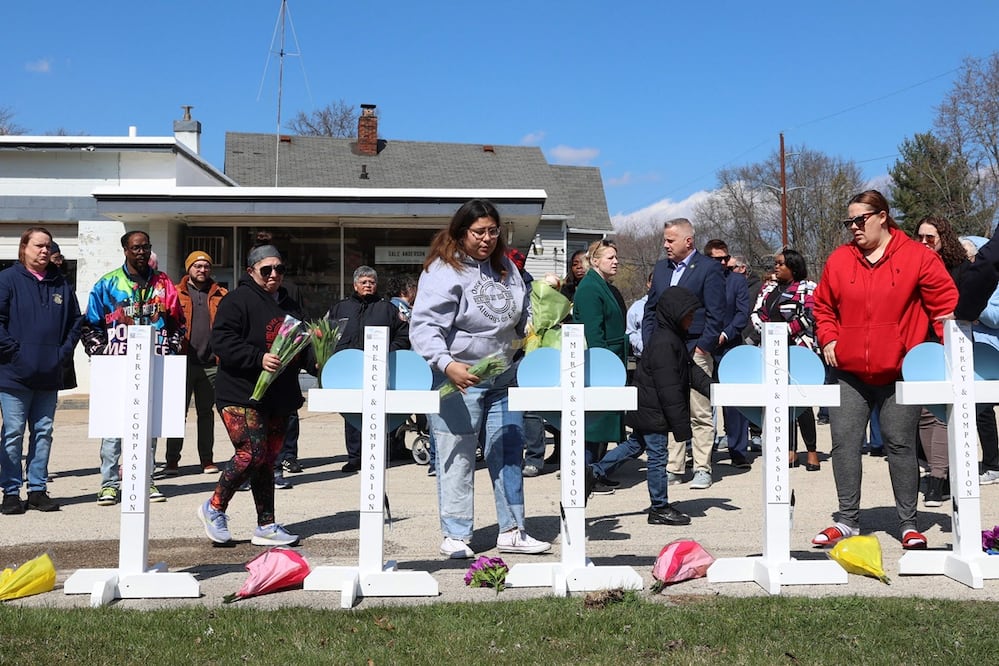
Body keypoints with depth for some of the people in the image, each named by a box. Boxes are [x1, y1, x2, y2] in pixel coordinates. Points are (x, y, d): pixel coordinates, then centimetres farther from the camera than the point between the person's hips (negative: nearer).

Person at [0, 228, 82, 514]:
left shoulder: (61, 284, 12)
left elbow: (76, 320, 16)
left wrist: (65, 351, 4)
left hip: (50, 375, 5)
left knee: (43, 432, 9)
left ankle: (38, 489, 18)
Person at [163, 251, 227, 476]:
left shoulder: (221, 295, 11)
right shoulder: (175, 294, 5)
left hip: (211, 364, 2)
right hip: (184, 363, -2)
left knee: (206, 412, 11)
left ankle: (207, 460, 17)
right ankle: (172, 461, 7)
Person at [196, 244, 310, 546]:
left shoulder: (289, 306, 18)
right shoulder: (237, 301, -7)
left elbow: (301, 344, 24)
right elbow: (222, 342, -16)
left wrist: (314, 362, 3)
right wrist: (258, 358, -27)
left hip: (279, 396, 8)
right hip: (241, 394, -8)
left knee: (267, 459, 10)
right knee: (252, 453, -16)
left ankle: (266, 526, 15)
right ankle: (214, 507, 7)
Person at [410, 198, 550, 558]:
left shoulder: (505, 266, 11)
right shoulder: (444, 271, -13)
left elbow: (522, 317, 27)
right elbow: (424, 327, -21)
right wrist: (447, 364, -34)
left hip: (502, 379, 7)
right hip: (458, 380, -7)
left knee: (509, 453, 10)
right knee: (458, 458, 0)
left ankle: (511, 531, 21)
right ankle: (455, 536, 12)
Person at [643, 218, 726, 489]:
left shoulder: (709, 269, -3)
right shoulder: (660, 268, 15)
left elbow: (715, 314, -7)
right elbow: (650, 309, 17)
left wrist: (703, 347, -13)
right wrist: (650, 345, 7)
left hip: (695, 353, -6)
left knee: (700, 415, 0)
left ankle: (702, 469, 7)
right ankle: (673, 468, 15)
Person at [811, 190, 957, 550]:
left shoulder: (917, 257, -1)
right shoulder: (839, 259, 7)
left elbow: (945, 303, -1)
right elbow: (823, 306, 16)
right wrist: (828, 339, 3)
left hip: (899, 371, -3)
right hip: (849, 372, 3)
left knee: (900, 443, 4)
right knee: (844, 442, 1)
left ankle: (909, 523, 15)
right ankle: (847, 519, 12)